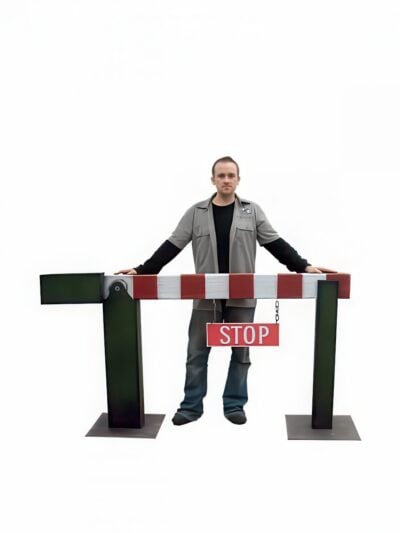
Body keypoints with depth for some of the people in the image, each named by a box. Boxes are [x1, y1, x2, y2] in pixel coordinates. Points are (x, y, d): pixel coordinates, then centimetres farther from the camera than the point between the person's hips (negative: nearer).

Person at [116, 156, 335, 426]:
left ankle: (234, 405, 23)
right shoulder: (196, 212, 5)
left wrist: (304, 266, -8)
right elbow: (172, 246, 2)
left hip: (242, 297, 0)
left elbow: (276, 243, 2)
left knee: (240, 353, 8)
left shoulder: (252, 211, 5)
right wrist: (143, 270, -6)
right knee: (197, 353, 6)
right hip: (206, 297, 0)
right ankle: (192, 406, 20)